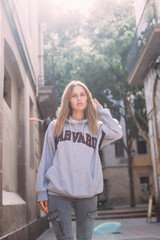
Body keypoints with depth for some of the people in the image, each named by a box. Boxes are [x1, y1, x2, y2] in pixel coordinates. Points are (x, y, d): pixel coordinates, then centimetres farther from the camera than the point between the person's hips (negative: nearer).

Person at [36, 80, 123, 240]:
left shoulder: (97, 127, 13)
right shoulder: (56, 126, 10)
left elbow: (117, 133, -7)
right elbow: (46, 160, 8)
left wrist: (100, 110, 5)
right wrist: (42, 192, 1)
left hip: (88, 193, 1)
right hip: (58, 192, -1)